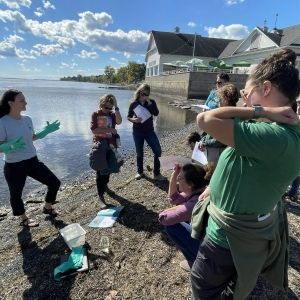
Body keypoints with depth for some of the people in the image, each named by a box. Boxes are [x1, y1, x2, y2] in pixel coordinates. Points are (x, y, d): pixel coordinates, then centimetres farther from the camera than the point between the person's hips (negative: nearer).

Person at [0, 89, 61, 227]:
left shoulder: (27, 119, 1)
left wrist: (46, 131, 6)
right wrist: (11, 146, -35)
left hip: (33, 161, 6)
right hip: (14, 166, -6)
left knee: (55, 183, 9)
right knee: (16, 195, 13)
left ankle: (47, 207, 35)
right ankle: (24, 219, 40)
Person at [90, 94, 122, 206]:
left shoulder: (112, 114, 5)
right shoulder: (95, 114, -2)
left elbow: (119, 122, -16)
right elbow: (94, 129, -13)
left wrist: (116, 107, -15)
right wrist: (109, 130, -17)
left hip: (111, 145, 4)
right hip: (99, 145, -4)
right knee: (100, 170, -6)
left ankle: (104, 184, 45)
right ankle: (101, 196, -2)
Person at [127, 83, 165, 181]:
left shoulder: (151, 102, -1)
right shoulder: (134, 104, -4)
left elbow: (156, 113, -16)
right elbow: (128, 117, 3)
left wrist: (149, 102, -22)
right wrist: (133, 119, -19)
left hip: (149, 131, 1)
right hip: (137, 132, -1)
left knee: (158, 151, -6)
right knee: (139, 153, 10)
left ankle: (156, 174, 6)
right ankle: (140, 172, 29)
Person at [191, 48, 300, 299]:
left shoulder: (275, 136, -34)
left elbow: (205, 120, -36)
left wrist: (261, 111, -28)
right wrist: (214, 188, 11)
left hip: (231, 236, -8)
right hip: (247, 226, 9)